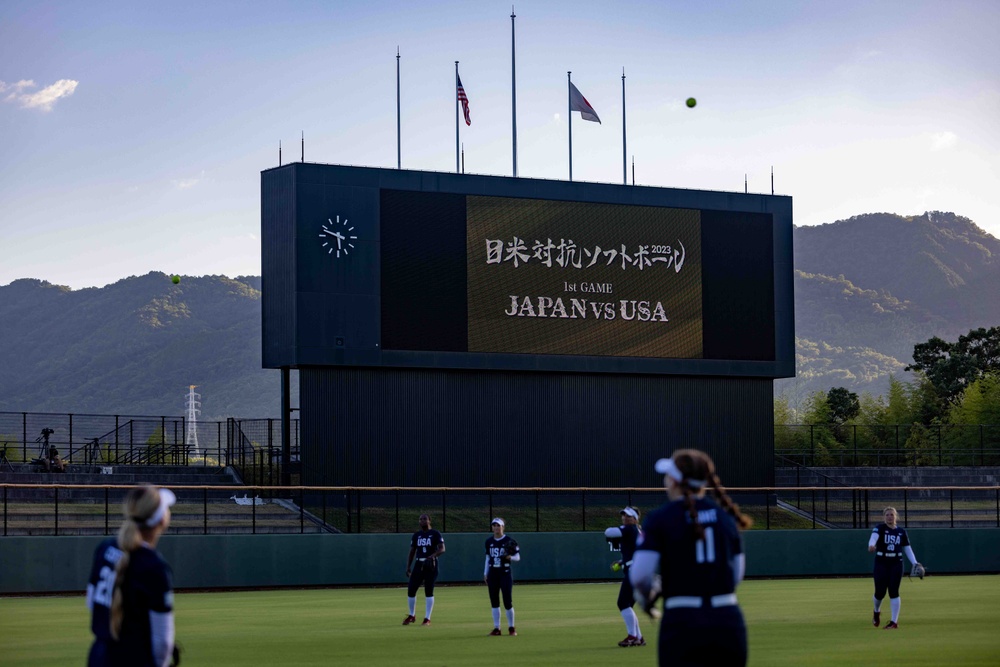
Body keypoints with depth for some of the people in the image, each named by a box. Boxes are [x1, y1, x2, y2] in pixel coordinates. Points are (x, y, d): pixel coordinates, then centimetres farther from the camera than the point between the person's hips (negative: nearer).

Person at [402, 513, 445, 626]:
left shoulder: (435, 534, -2)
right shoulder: (416, 535, 12)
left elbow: (442, 549, -11)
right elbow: (412, 552, 14)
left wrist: (432, 556, -28)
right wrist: (408, 567, 4)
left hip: (431, 565, -4)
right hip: (418, 565, 4)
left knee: (429, 591, -5)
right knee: (411, 590, -1)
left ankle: (427, 619, 2)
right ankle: (411, 616, 17)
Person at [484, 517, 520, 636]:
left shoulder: (509, 541, -5)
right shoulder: (489, 542, 9)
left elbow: (518, 557, -2)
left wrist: (509, 557, -23)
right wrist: (485, 573, 13)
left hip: (505, 573, -4)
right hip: (492, 574, 4)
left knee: (508, 602, -5)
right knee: (494, 602, 4)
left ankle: (511, 628, 8)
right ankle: (496, 629, 8)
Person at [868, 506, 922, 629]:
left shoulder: (901, 531, 8)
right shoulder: (879, 528, -2)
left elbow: (907, 548, 10)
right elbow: (874, 537, -23)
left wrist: (914, 563, -3)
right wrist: (871, 545, -47)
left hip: (896, 564, 2)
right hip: (881, 563, -2)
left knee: (893, 592, -6)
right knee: (880, 592, -3)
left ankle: (893, 622, -2)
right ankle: (877, 612, 31)